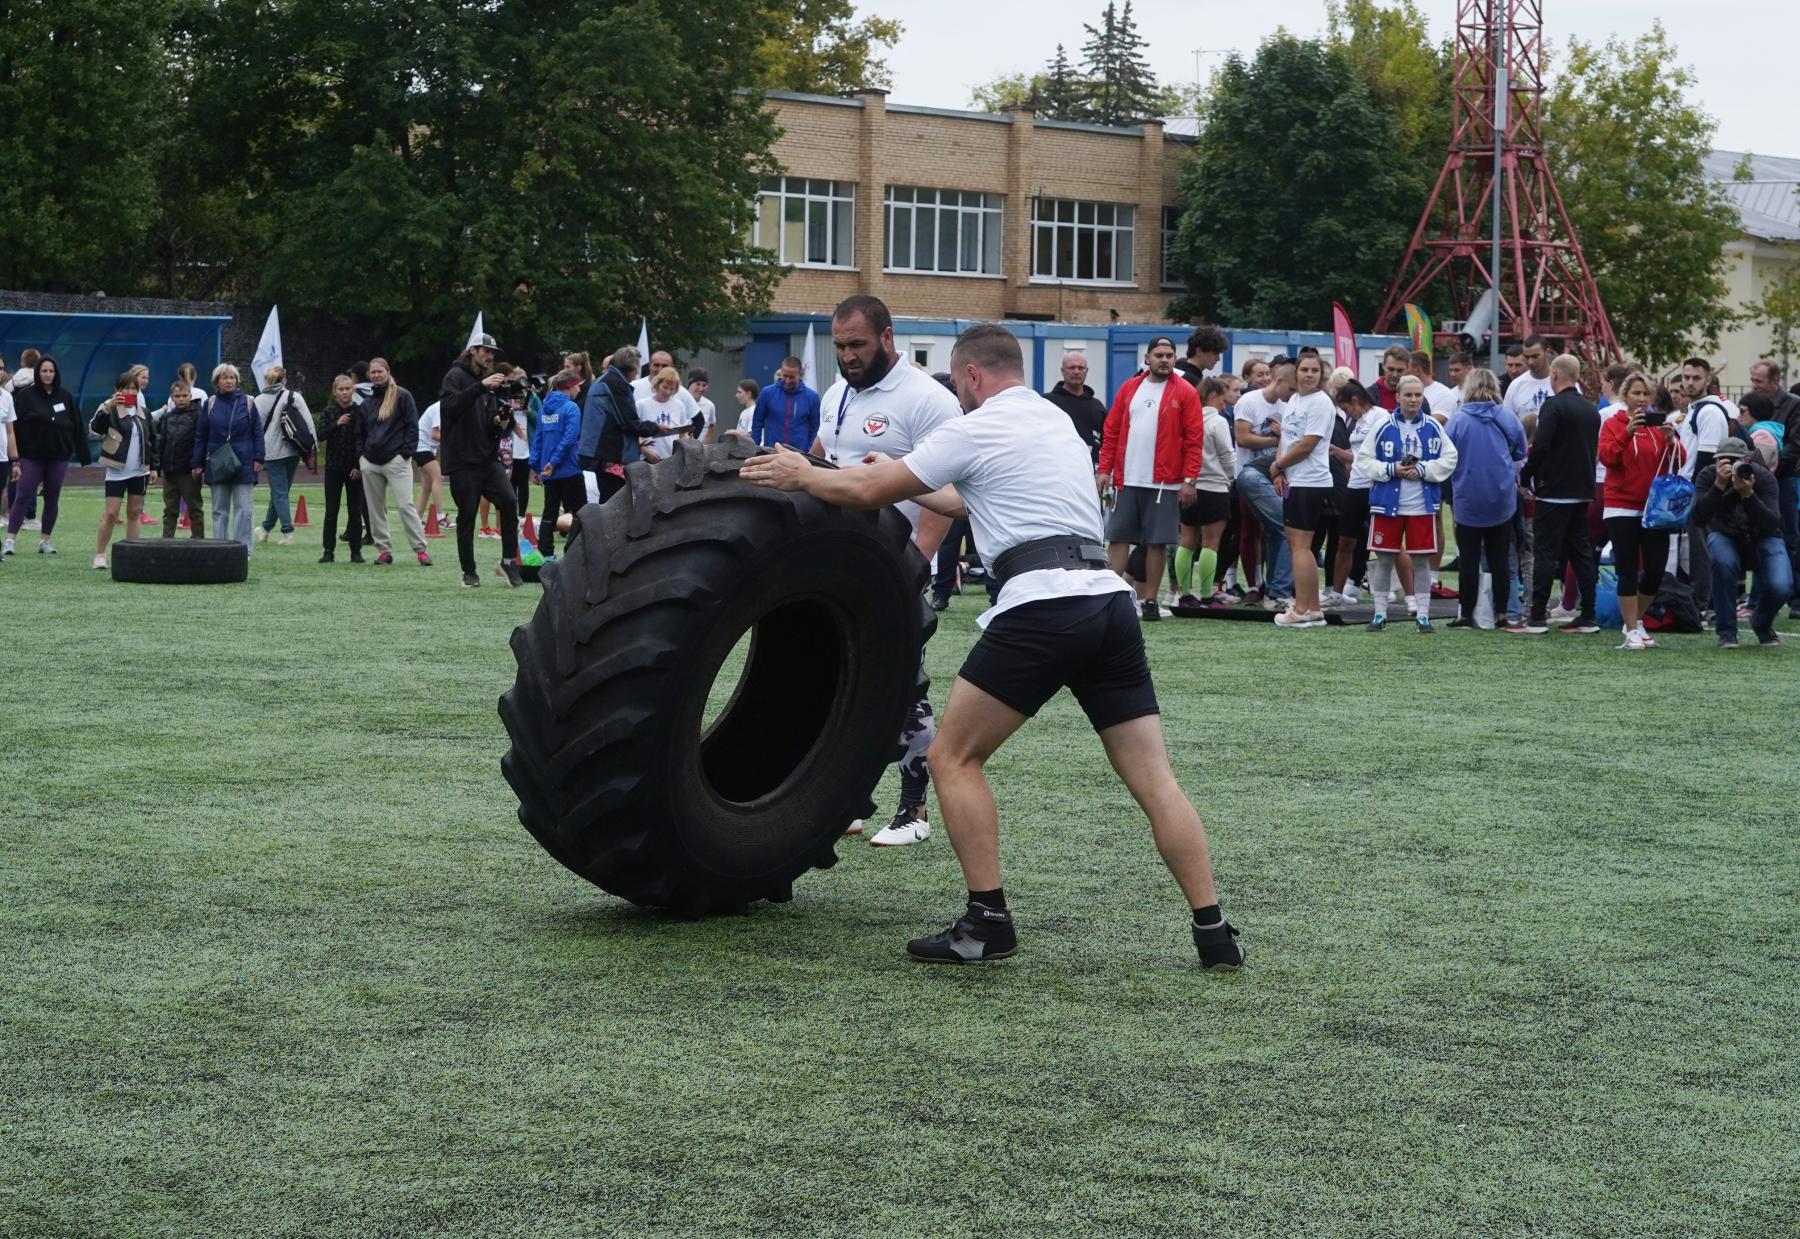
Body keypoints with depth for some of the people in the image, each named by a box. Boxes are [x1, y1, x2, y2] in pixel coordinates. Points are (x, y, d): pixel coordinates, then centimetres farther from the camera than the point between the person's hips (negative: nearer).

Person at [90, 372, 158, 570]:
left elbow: (152, 440, 17)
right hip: (117, 471, -5)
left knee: (134, 513, 8)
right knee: (111, 514, -9)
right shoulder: (110, 410, -4)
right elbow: (95, 427, -22)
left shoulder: (144, 413, 11)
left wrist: (153, 467, 11)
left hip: (139, 472, 5)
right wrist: (107, 408, -36)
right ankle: (99, 554, -2)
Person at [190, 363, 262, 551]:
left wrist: (258, 458, -4)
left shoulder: (247, 403, 2)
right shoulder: (211, 404, 6)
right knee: (219, 509, 8)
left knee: (243, 508, -4)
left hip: (243, 464, -2)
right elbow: (200, 436, 9)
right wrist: (197, 463, 5)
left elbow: (257, 432, 4)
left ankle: (244, 548, 1)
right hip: (217, 465, 2)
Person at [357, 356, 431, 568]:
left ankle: (420, 549, -10)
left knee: (405, 505, -12)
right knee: (375, 508, 5)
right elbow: (362, 433, 20)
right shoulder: (367, 402, 16)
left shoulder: (402, 396, 0)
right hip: (370, 463, 6)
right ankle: (383, 549, 12)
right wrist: (358, 462, 14)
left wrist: (407, 452, -11)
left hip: (396, 460, -6)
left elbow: (413, 426, -2)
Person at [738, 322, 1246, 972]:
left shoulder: (975, 430, 4)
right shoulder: (1057, 420, 26)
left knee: (953, 756, 7)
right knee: (1153, 777, 6)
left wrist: (803, 476, 27)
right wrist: (907, 483, 52)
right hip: (1110, 599, 7)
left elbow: (869, 491, 10)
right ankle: (1213, 931, 1)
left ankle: (987, 923, 2)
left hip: (1041, 606, -7)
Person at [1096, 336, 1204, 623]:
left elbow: (1194, 439, -4)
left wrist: (1189, 480, -10)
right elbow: (1111, 431, 11)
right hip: (1126, 480, 3)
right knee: (1118, 537, 1)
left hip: (1164, 483, -3)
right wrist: (1104, 470, 3)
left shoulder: (1185, 393, 0)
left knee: (1157, 542, 1)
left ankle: (1149, 600, 9)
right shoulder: (1128, 388, 10)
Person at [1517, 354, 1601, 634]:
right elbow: (1595, 450, 17)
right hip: (1583, 492, 7)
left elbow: (1540, 447, -21)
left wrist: (1525, 477, -7)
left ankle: (1537, 617, -6)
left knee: (1546, 553, -5)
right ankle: (1588, 617, 10)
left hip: (1554, 492, -7)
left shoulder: (1553, 406, -13)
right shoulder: (1591, 410, 12)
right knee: (1582, 552, 11)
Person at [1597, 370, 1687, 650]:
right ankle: (1632, 632, 2)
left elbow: (1680, 462, 1)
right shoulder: (1613, 424, 0)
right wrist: (1628, 432, -27)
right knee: (1628, 571, -4)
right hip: (1622, 509, -3)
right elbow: (1606, 457, -16)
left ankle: (1636, 621, 23)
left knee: (1656, 570, 2)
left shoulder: (1659, 425, 9)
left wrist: (1672, 439, -17)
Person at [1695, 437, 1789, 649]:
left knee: (1781, 586, -25)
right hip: (1725, 538, 0)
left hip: (1762, 539, 0)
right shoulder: (1708, 476, -20)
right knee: (1724, 562, -36)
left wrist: (1748, 494, -44)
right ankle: (1727, 632, -18)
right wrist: (1719, 485, -43)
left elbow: (1772, 526, -31)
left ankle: (1762, 625, 12)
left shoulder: (1763, 477, -22)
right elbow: (1699, 520, -32)